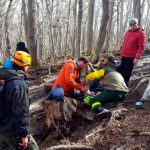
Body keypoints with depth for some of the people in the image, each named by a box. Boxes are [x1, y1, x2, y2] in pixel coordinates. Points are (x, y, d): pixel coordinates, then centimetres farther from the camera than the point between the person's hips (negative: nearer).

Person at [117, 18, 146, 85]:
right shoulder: (128, 32, 12)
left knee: (126, 72, -2)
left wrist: (137, 57, -18)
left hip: (131, 57, -7)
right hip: (124, 56, 7)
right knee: (120, 70, 12)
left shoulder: (141, 33, -9)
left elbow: (141, 47, -13)